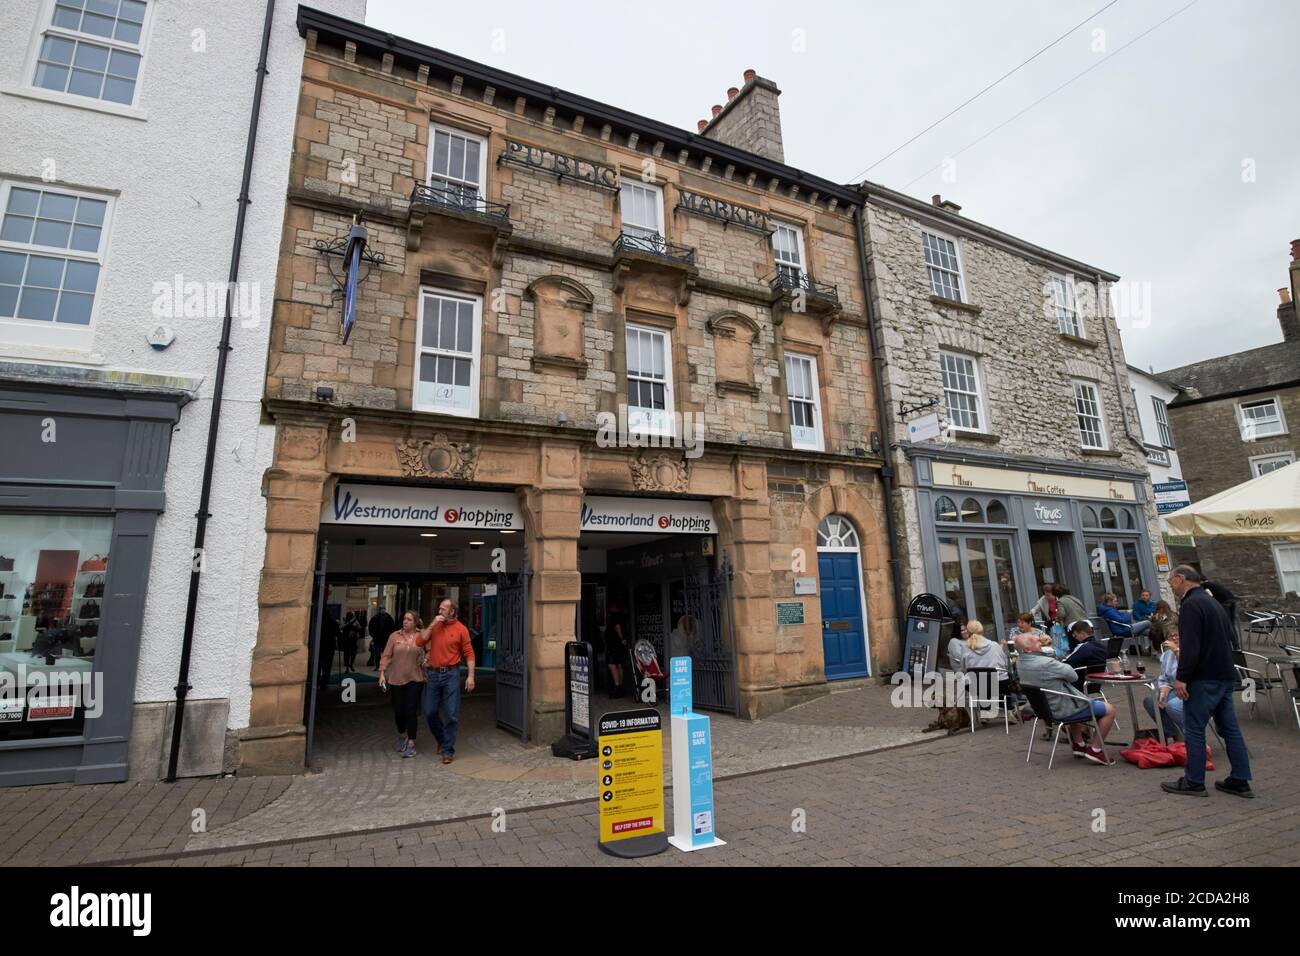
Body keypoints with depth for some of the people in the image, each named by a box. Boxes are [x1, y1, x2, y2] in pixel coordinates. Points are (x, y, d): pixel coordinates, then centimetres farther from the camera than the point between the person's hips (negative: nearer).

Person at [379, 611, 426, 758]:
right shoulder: (394, 636, -1)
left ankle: (411, 744, 8)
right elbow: (386, 655, 1)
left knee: (411, 711, -3)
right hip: (396, 679, 2)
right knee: (398, 711, 11)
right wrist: (382, 672, -5)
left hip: (415, 679, -2)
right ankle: (401, 735, 40)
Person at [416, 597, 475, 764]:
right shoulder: (434, 626, 7)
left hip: (451, 674, -4)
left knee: (452, 714, -2)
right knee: (430, 712, 12)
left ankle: (448, 750, 11)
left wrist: (471, 676, -11)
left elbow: (469, 653, -5)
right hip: (433, 674, 4)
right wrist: (432, 624, -10)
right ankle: (442, 740, 36)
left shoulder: (461, 629, -5)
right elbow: (419, 641, -4)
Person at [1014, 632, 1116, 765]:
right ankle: (1095, 750, 11)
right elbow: (1073, 675, -19)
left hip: (1045, 708, 9)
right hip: (1062, 710, -9)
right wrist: (1063, 665, -2)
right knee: (1110, 709, 6)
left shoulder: (1020, 664, -4)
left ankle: (1078, 744, 42)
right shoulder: (1044, 663, -32)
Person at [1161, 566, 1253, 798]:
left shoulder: (1191, 604, -15)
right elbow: (1228, 638, 25)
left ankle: (1194, 782, 3)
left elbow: (1190, 646, -22)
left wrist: (1181, 677, -19)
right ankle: (1240, 782, 18)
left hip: (1204, 678, -10)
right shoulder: (1213, 602, 17)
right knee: (1230, 728, 13)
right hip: (1225, 675, 10)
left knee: (1194, 729, -3)